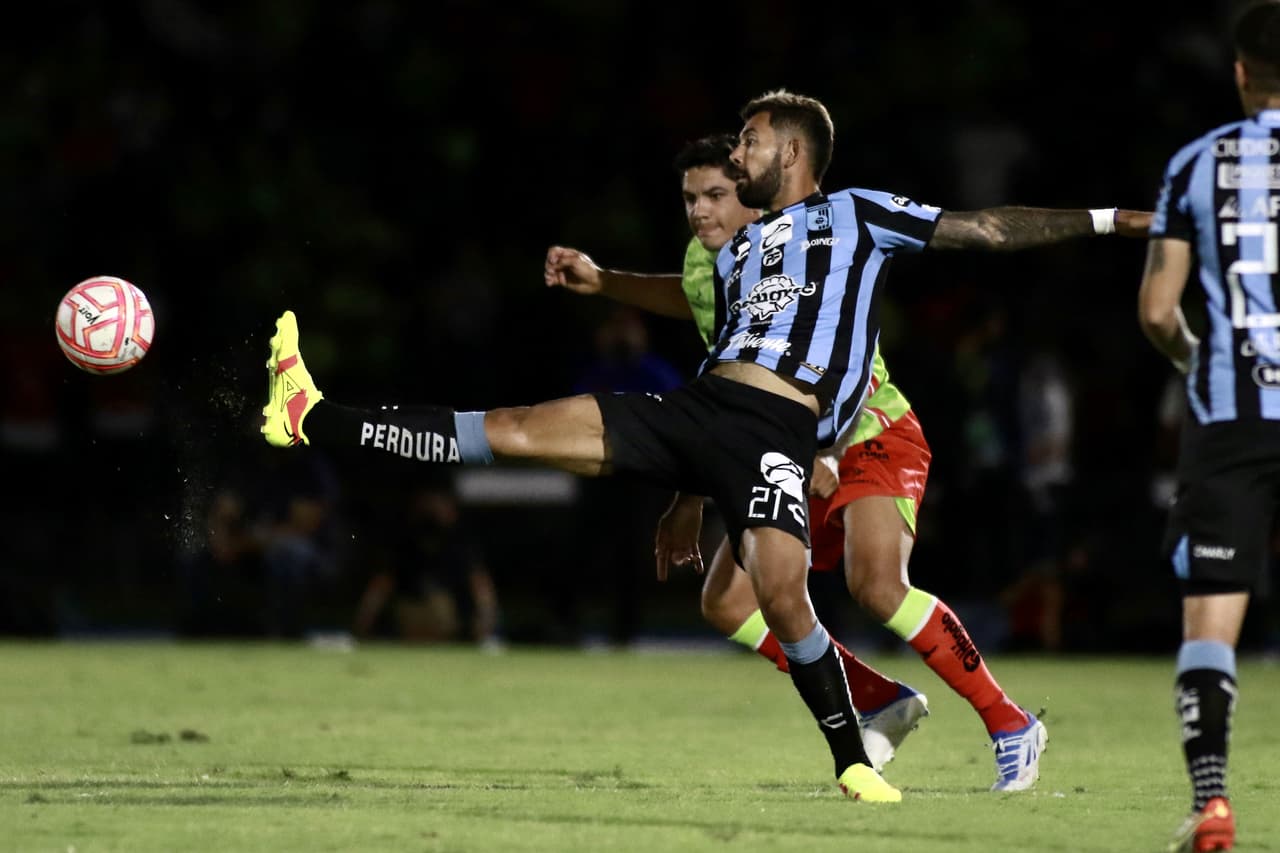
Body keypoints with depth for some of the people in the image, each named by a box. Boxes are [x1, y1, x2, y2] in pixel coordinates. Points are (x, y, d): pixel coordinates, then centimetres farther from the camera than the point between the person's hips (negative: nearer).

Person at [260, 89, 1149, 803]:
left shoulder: (857, 215, 12)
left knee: (781, 590, -26)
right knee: (515, 431, -4)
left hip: (776, 432, -5)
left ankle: (855, 764, -8)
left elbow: (984, 227, 8)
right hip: (689, 411, 5)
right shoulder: (736, 249, 29)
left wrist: (1101, 219, 2)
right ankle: (316, 420, -5)